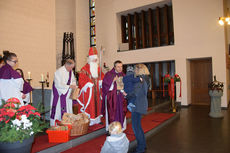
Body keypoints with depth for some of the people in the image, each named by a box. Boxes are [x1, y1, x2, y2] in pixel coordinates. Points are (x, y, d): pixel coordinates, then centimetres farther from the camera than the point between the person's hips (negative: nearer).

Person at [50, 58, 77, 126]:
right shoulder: (59, 72, -17)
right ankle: (54, 125, 11)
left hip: (67, 94, 7)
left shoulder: (71, 71, 4)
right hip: (59, 94, -6)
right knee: (58, 109, -2)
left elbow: (73, 80, 18)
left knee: (68, 109, 7)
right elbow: (58, 85, -22)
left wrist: (74, 85, -4)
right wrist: (69, 86, -23)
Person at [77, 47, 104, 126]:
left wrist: (101, 81, -2)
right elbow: (81, 79, -11)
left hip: (97, 90, 6)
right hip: (88, 90, -6)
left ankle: (97, 119, 21)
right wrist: (88, 84, -21)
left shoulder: (98, 68, 11)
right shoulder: (84, 69, -7)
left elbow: (102, 76, 18)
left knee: (97, 103, 10)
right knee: (89, 104, -5)